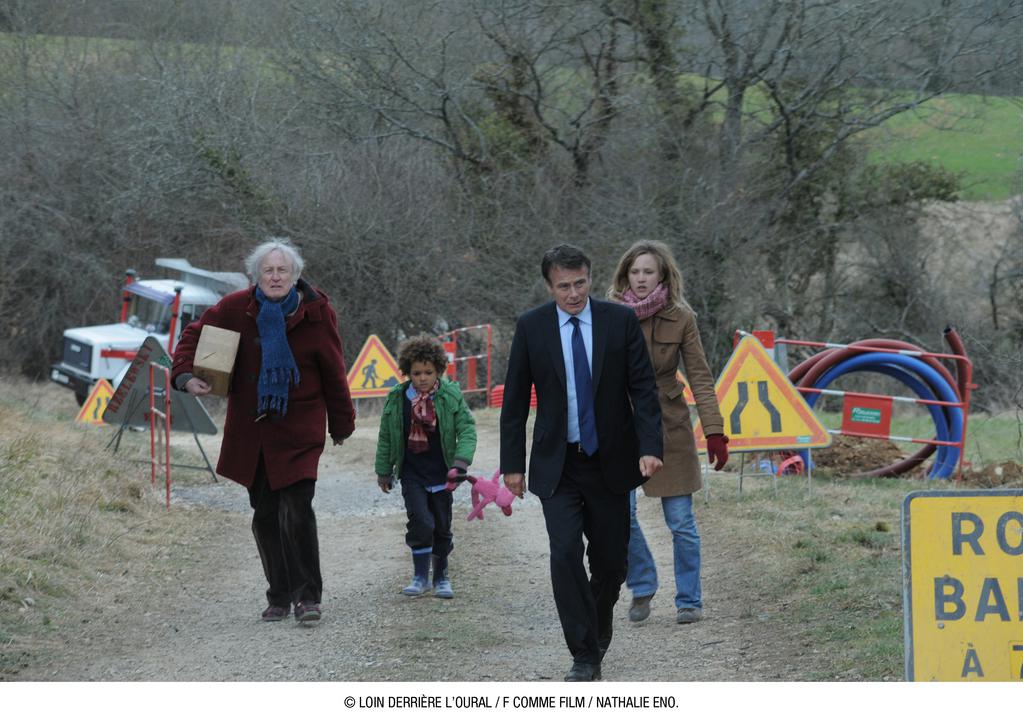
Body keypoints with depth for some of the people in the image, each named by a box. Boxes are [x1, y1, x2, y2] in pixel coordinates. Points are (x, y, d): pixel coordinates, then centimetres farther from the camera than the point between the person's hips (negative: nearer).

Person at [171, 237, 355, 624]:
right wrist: (185, 373, -8)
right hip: (251, 429, 3)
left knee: (297, 511, -14)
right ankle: (278, 597, 20)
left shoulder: (316, 313, -7)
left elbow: (333, 372, 3)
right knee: (265, 515, 9)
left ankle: (307, 596, -5)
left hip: (299, 430, -3)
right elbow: (195, 334, 10)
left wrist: (342, 424, 9)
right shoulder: (237, 308, -4)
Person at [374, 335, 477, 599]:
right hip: (412, 475, 0)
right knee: (420, 522, -12)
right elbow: (385, 438, 8)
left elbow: (467, 429, -7)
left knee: (442, 527, 8)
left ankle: (441, 576, 24)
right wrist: (384, 471, 12)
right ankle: (421, 577, 0)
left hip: (441, 474, 0)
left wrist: (461, 461, -20)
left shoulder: (451, 396, -6)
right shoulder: (397, 399, -3)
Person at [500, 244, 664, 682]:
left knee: (611, 558, 7)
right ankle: (585, 655, -10)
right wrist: (513, 463, 0)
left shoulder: (620, 321, -4)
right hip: (557, 465, -1)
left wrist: (650, 447, -16)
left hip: (610, 462, 1)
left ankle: (598, 629, 35)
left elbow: (643, 388, -4)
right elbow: (515, 399, 3)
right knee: (565, 552, -15)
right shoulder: (531, 328, -3)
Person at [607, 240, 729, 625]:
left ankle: (689, 600, 16)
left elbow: (700, 377, -3)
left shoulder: (681, 318, -4)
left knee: (681, 522, 2)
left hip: (669, 427, -1)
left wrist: (714, 431, -10)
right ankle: (642, 589, 19)